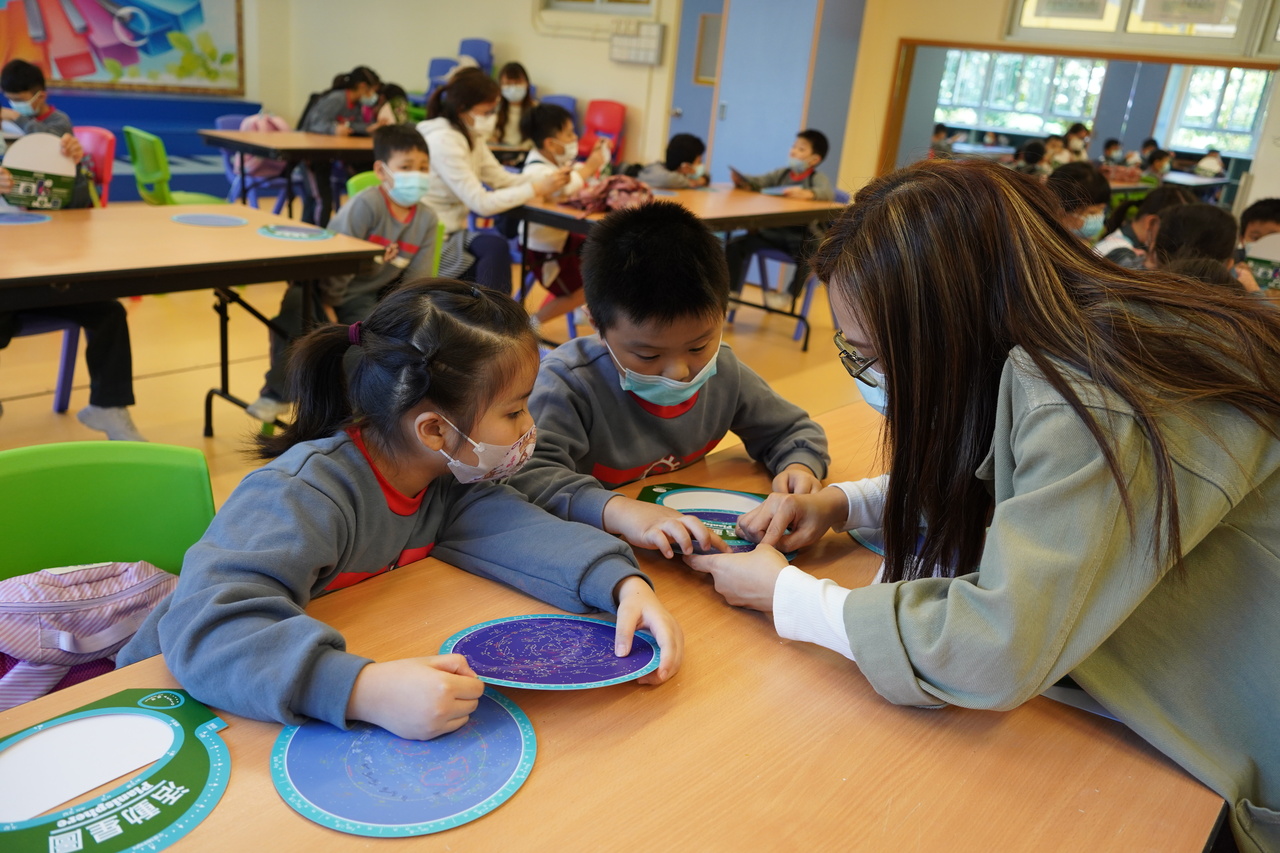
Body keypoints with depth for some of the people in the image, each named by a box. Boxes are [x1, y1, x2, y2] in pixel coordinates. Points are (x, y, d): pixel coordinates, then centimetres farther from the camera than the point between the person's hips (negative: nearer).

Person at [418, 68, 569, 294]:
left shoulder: (471, 137, 8)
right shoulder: (444, 140, -20)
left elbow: (501, 178, 4)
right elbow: (481, 203, -24)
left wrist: (547, 181, -11)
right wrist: (536, 190, -24)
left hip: (447, 234, 10)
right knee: (495, 247, -24)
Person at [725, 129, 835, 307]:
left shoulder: (818, 178, -4)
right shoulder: (782, 173, 12)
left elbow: (828, 193, -24)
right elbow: (759, 181, 2)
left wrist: (806, 194, -44)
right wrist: (742, 180, -20)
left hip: (802, 237, -5)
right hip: (772, 231, 5)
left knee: (808, 257, -34)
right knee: (735, 245, -6)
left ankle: (790, 296, -9)